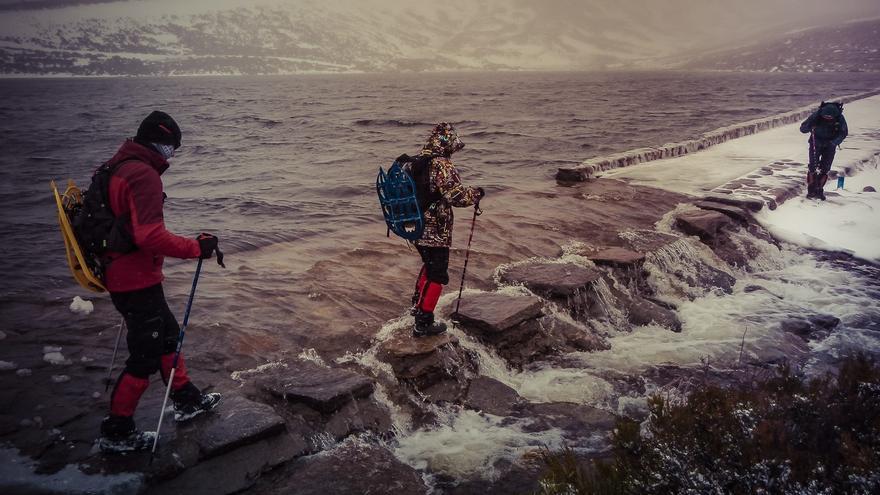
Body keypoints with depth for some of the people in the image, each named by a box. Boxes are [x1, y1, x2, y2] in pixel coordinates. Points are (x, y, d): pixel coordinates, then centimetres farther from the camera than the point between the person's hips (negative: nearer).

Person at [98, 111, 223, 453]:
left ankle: (187, 401, 35)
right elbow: (150, 235, -30)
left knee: (167, 334, 22)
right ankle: (116, 432, 13)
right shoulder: (144, 175, -21)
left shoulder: (116, 168, 11)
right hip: (137, 281, -11)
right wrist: (196, 247, -21)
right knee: (145, 355, 1)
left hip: (118, 274, 11)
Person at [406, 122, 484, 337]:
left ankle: (418, 304, 42)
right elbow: (456, 195, -26)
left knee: (429, 265, 28)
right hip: (435, 233, -9)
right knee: (437, 275, 3)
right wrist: (476, 193, -9)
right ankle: (424, 323, 8)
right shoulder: (442, 166, -21)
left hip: (417, 228, 9)